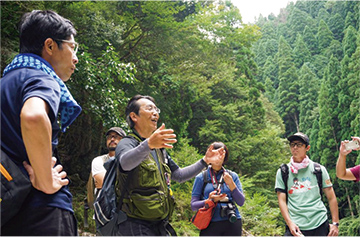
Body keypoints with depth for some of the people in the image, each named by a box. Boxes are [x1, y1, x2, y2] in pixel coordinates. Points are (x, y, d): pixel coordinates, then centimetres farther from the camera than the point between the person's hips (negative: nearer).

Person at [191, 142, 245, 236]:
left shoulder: (232, 176, 10)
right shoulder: (201, 177, 6)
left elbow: (241, 202, 5)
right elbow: (193, 205, 3)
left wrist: (231, 184, -9)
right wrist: (210, 200, -14)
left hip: (232, 224, 1)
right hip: (211, 225, -1)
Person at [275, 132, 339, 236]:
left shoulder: (319, 170, 8)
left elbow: (331, 197, 9)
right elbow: (282, 200, 4)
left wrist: (335, 223, 3)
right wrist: (290, 223, -8)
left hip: (320, 225, 1)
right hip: (295, 227, 0)